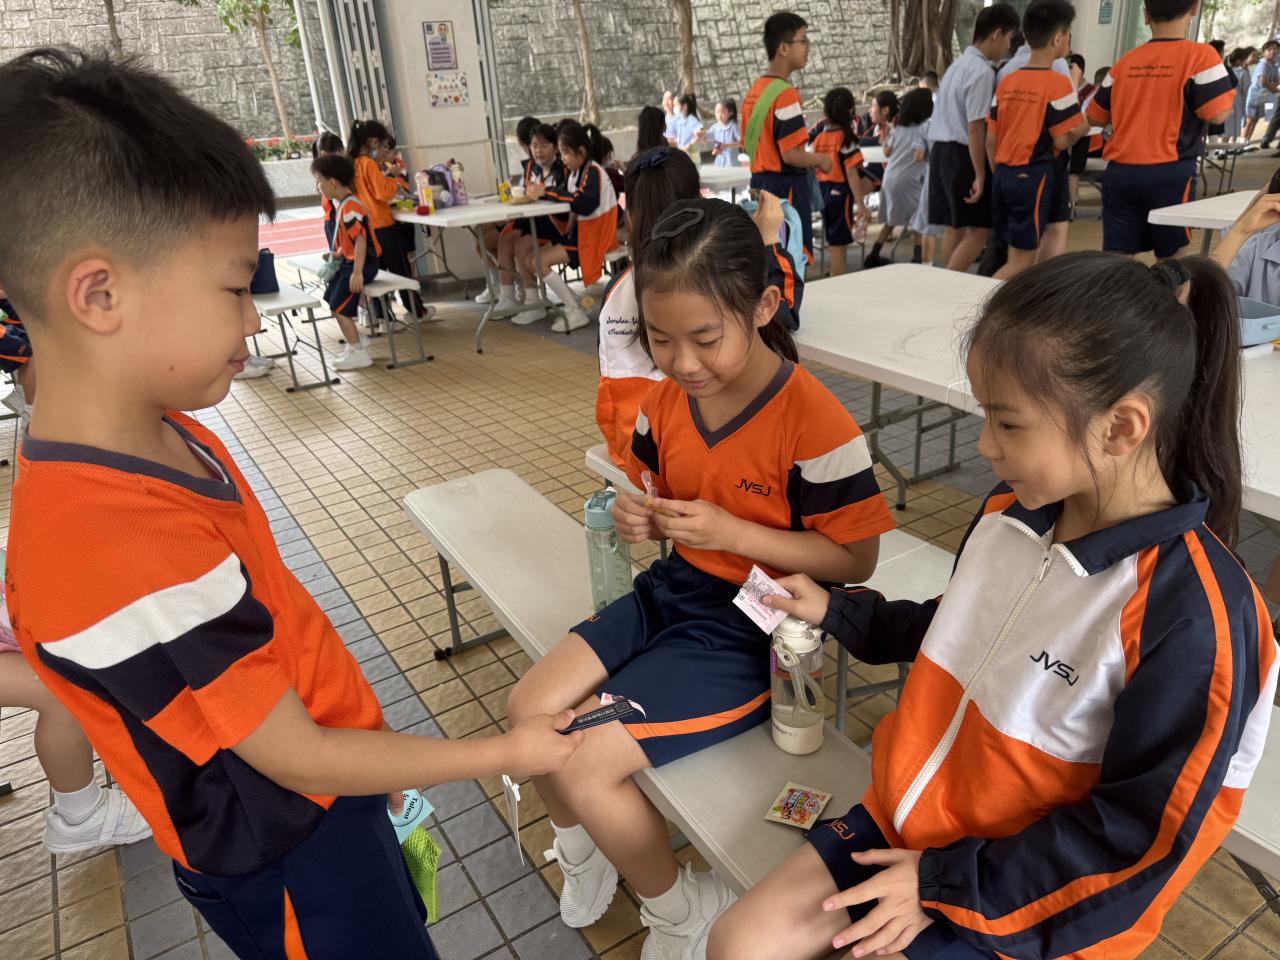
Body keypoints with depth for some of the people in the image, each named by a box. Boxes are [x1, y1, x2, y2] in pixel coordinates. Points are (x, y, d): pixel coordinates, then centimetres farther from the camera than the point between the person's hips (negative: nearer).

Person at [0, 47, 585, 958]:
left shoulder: (159, 434, -8)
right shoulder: (121, 560, -35)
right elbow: (300, 760, -25)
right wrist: (503, 753, -15)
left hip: (324, 798, 7)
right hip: (287, 858, -7)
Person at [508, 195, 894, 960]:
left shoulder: (815, 422, -22)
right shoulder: (667, 401, -1)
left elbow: (856, 559, -14)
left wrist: (733, 534, -25)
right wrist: (640, 519, -11)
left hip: (756, 628, -7)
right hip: (674, 589, 7)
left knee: (588, 761, -15)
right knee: (530, 710, -3)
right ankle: (584, 854, 28)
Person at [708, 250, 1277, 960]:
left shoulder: (1193, 615, -25)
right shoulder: (1011, 511, -5)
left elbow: (1145, 833, -19)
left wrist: (947, 884, -17)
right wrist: (838, 613, 9)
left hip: (1027, 896, -5)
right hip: (911, 818, 6)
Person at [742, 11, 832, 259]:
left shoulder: (754, 91, 11)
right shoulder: (786, 94, -16)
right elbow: (791, 155, -22)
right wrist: (820, 160, -4)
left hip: (760, 184, 9)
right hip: (785, 187, -9)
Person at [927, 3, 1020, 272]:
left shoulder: (958, 65, 16)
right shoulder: (983, 72, -14)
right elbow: (976, 128, -20)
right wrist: (980, 175, -18)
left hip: (940, 150, 10)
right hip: (962, 154, -10)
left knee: (954, 227, 14)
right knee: (978, 230, -5)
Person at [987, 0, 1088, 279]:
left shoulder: (1006, 83, 7)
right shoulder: (1058, 83, -12)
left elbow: (991, 139, 8)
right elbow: (1062, 141, -13)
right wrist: (1084, 127, 7)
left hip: (1004, 176, 7)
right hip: (1036, 177, -7)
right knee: (1021, 262, 0)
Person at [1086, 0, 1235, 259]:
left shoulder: (1125, 61, 8)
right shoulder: (1200, 55, -5)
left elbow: (1095, 117, 15)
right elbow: (1218, 114, -10)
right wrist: (1228, 89, 10)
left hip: (1119, 172, 4)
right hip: (1171, 174, -3)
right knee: (1175, 259, 6)